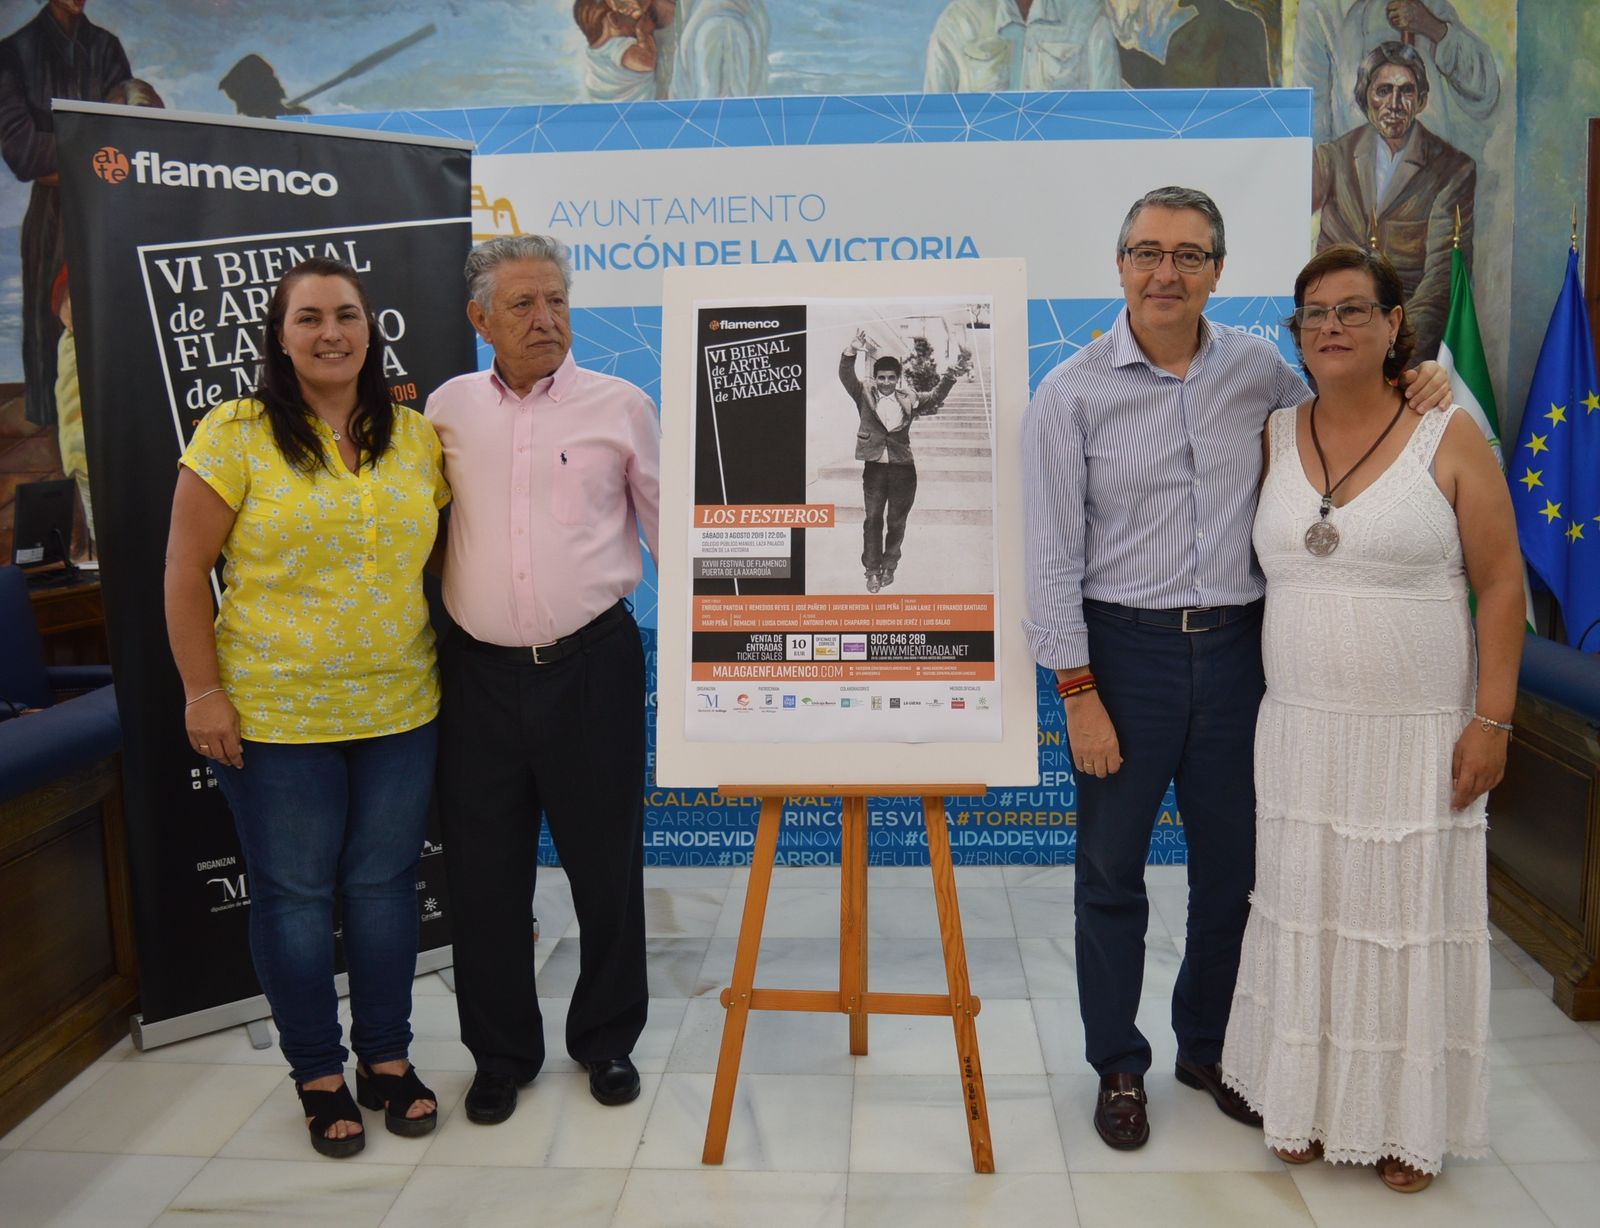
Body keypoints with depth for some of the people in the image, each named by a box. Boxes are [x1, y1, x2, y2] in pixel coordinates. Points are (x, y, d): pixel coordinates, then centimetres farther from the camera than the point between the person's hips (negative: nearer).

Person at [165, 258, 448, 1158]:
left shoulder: (416, 436, 4)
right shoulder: (236, 434, -6)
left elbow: (443, 552, 11)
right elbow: (185, 572, -5)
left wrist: (453, 668, 7)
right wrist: (203, 692, -9)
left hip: (400, 711, 3)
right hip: (275, 714, -3)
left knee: (384, 884, 12)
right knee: (295, 893, 9)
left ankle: (386, 1058, 31)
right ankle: (319, 1075, 27)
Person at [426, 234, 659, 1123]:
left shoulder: (620, 405, 0)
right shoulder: (448, 408, 6)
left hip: (591, 665, -2)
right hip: (480, 672, 2)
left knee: (605, 864, 8)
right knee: (485, 872, 10)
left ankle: (607, 1039, 30)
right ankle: (501, 1053, 28)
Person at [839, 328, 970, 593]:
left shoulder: (909, 399, 6)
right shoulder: (865, 396, 3)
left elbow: (936, 396, 1)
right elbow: (846, 376, -9)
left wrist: (951, 374, -15)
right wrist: (852, 350, -26)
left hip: (903, 468, 1)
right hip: (874, 467, -1)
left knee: (896, 521, 7)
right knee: (873, 519, 3)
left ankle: (889, 567, 20)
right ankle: (873, 570, 9)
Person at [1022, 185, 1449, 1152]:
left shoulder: (1258, 369, 3)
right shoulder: (1073, 393, -7)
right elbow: (1052, 555, -8)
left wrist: (1416, 385, 2)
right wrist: (1078, 691, -12)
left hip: (1235, 644, 4)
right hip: (1124, 647, -3)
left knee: (1233, 865, 14)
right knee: (1112, 870, 7)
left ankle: (1209, 1049, 35)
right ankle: (1118, 1067, 27)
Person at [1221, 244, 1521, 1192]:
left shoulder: (1449, 439, -5)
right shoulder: (1272, 439, 4)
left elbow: (1501, 583, -5)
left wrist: (1492, 720, -10)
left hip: (1419, 735, -3)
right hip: (1301, 730, 3)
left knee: (1409, 916, 7)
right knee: (1308, 912, 11)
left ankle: (1409, 1121, 25)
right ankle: (1313, 1102, 29)